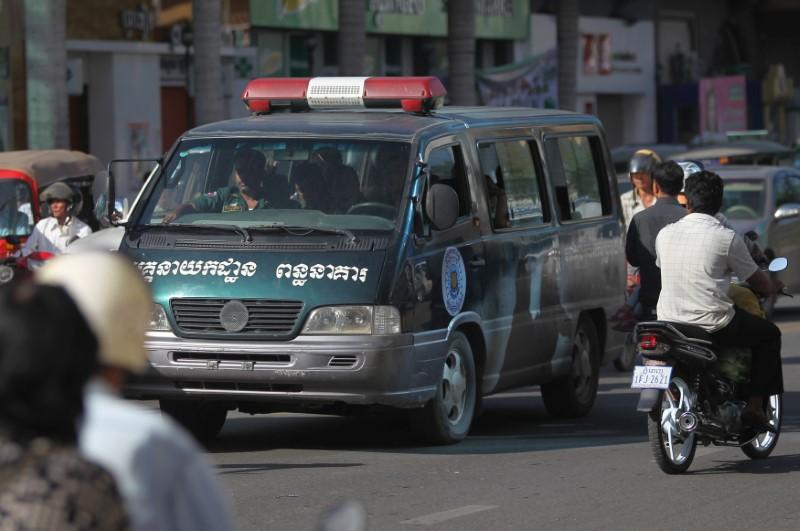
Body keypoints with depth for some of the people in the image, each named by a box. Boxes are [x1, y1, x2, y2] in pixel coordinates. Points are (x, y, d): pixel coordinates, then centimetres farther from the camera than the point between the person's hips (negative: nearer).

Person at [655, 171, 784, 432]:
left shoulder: (665, 234, 4)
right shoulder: (726, 238, -8)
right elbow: (759, 283, 2)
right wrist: (775, 286, 27)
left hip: (669, 320, 5)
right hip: (713, 325, -5)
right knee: (769, 335, 17)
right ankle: (755, 406, 9)